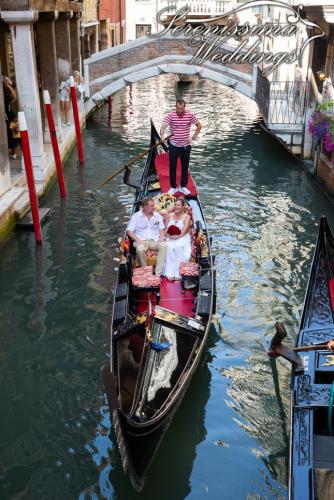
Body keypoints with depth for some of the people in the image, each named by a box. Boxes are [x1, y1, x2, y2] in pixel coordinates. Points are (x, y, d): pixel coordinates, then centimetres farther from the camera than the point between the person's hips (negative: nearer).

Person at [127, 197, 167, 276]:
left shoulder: (157, 215, 13)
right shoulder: (136, 216, 4)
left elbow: (161, 229, 17)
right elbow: (129, 231, 0)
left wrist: (162, 236, -6)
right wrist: (137, 239, -15)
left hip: (155, 240, 3)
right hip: (142, 241, -2)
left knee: (164, 245, -31)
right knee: (140, 249, -37)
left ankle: (158, 273, -31)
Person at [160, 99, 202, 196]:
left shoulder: (190, 115, -7)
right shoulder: (170, 116, -11)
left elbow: (199, 126, 5)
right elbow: (163, 127, -22)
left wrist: (193, 137, -2)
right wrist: (162, 136, -42)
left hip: (185, 146, 1)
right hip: (174, 146, -1)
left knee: (185, 167, 11)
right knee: (172, 167, 6)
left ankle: (183, 186, 25)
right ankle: (173, 187, 19)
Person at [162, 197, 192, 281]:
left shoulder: (187, 217, 4)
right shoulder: (169, 216, 16)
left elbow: (184, 232, -6)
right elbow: (166, 229, 11)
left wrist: (177, 236, -19)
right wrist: (169, 234, -9)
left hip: (183, 239, -2)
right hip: (170, 239, 2)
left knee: (178, 247, -35)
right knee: (169, 247, -32)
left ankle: (177, 273, -35)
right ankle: (169, 273, -35)